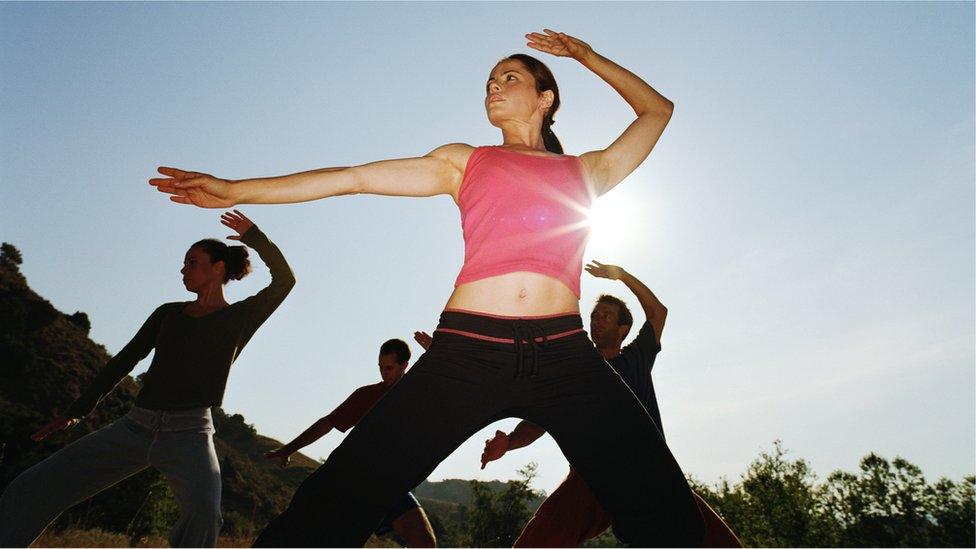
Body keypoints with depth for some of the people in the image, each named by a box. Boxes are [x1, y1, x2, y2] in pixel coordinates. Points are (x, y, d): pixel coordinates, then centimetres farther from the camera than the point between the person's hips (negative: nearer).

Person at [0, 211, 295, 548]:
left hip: (189, 433, -5)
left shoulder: (241, 316, 4)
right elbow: (126, 360, 19)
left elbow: (284, 280, -10)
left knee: (205, 513, -33)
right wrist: (77, 410, 18)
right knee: (29, 489, -2)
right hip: (136, 427, 5)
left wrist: (253, 236, -9)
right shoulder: (168, 313, 16)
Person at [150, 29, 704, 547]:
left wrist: (586, 55, 36)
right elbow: (356, 177, 18)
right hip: (467, 349, -1)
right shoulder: (463, 161, 22)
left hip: (566, 355, 2)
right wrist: (238, 190, 16)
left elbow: (658, 109, 39)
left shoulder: (587, 171, 24)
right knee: (337, 502, -8)